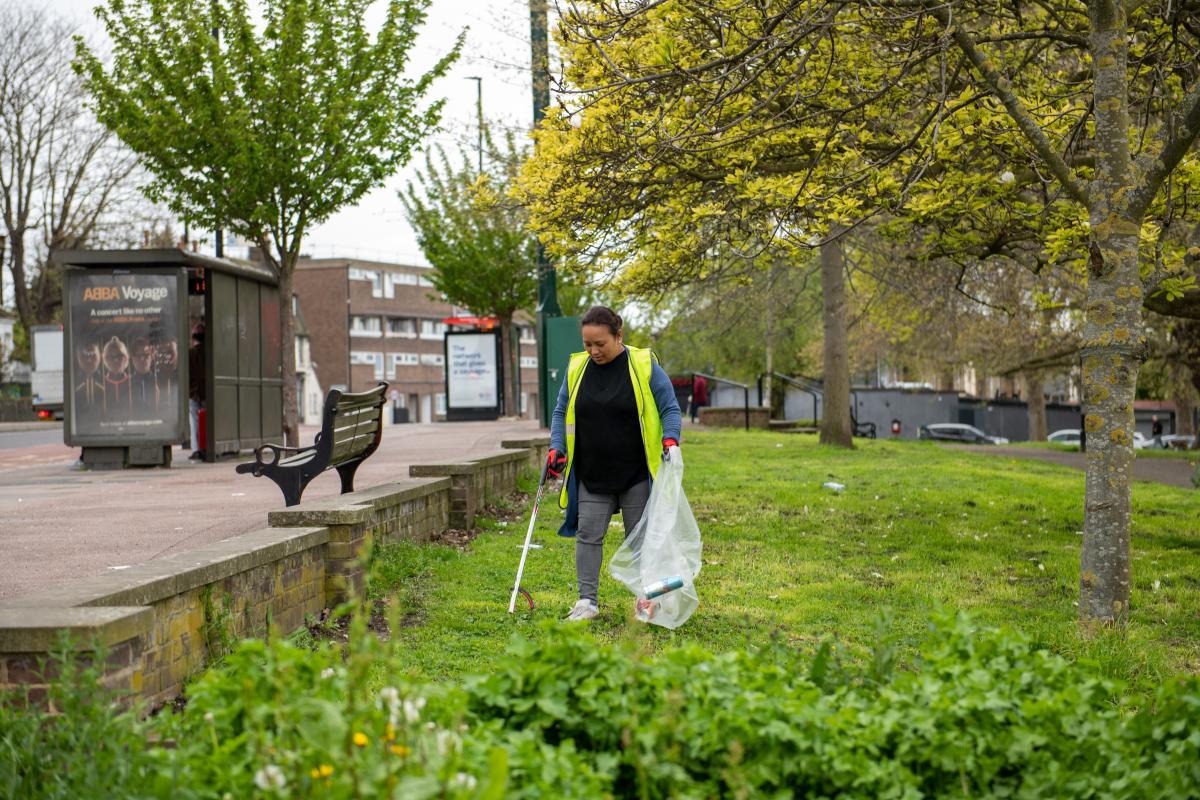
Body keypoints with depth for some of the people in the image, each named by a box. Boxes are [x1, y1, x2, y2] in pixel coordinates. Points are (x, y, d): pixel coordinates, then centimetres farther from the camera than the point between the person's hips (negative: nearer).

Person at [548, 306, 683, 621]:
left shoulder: (644, 365, -5)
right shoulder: (577, 369, 4)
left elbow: (670, 408, -2)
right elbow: (561, 413, 13)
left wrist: (670, 439, -19)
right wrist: (557, 448, -2)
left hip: (636, 474, -3)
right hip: (591, 475, 3)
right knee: (588, 534, -3)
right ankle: (587, 602, 3)